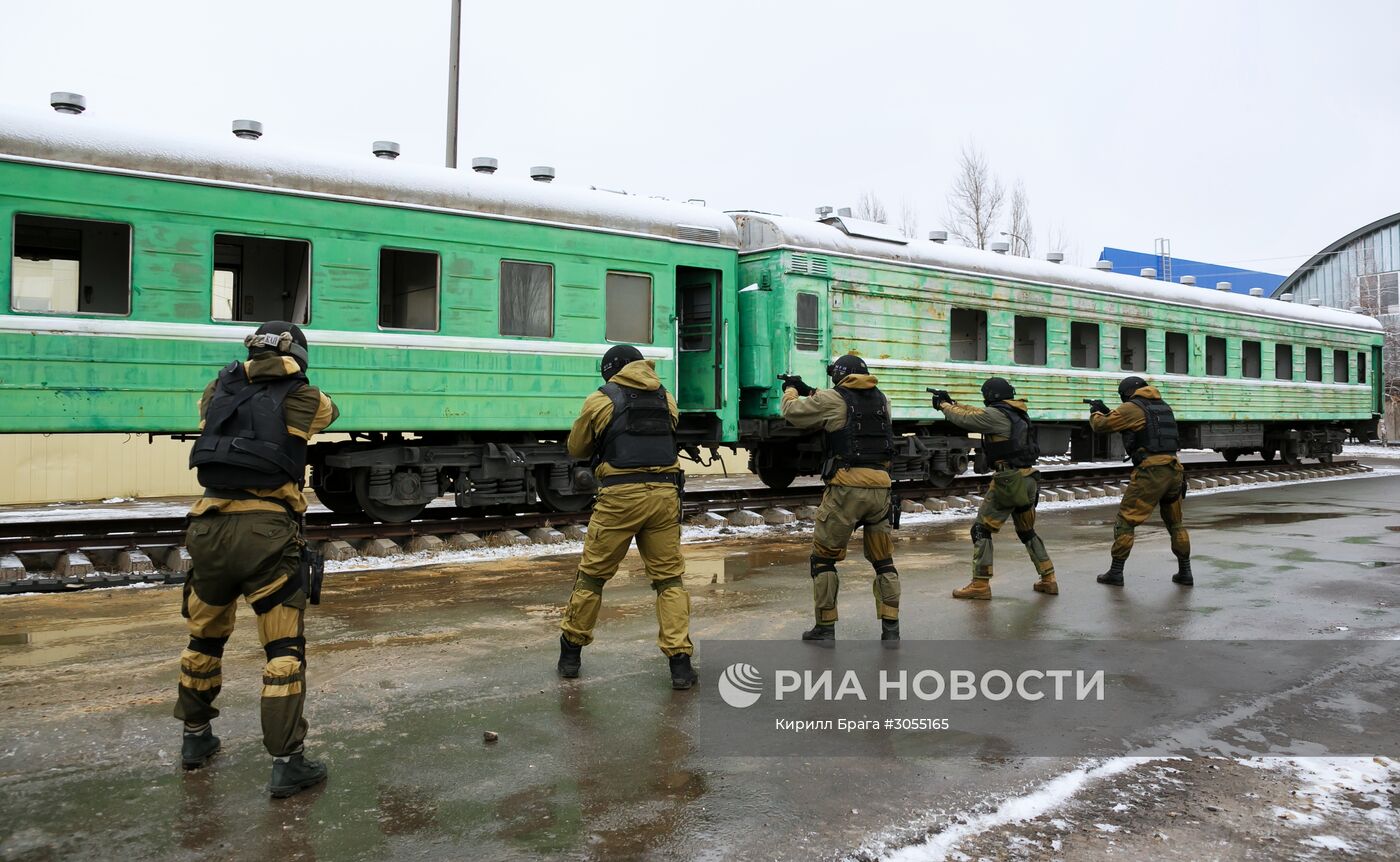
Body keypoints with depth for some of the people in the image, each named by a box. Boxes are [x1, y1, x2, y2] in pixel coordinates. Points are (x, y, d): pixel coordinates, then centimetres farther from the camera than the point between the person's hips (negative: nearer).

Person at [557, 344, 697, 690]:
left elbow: (576, 448, 14)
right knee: (669, 578, 9)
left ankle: (571, 652, 23)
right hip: (664, 495, 3)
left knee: (592, 574, 12)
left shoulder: (601, 400, 4)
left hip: (621, 496, -3)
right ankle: (680, 663, 3)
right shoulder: (666, 399, 14)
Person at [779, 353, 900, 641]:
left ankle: (825, 628, 11)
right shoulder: (880, 398, 15)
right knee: (883, 560, 16)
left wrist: (791, 390, 30)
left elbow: (792, 413, 8)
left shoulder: (833, 399, -2)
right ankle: (890, 627, 12)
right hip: (879, 488, 5)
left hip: (846, 488, -5)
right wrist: (811, 392, 34)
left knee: (823, 558, 9)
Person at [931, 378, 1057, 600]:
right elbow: (977, 414, 25)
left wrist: (944, 405, 13)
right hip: (1028, 480, 9)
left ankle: (980, 585, -1)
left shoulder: (996, 414, -11)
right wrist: (953, 403, 26)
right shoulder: (1016, 413, 15)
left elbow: (965, 419, -5)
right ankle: (1048, 580, 23)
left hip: (1008, 480, -8)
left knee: (981, 529, 0)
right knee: (1027, 531, 22)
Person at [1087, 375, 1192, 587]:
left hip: (1150, 472, -7)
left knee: (1125, 521, 2)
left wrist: (1095, 413, 24)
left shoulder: (1132, 408, -3)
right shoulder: (1163, 406, 19)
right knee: (1175, 523, 20)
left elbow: (1101, 426, 1)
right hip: (1174, 471, 7)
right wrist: (1109, 412, 30)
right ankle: (1185, 573, 22)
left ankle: (1115, 572, 2)